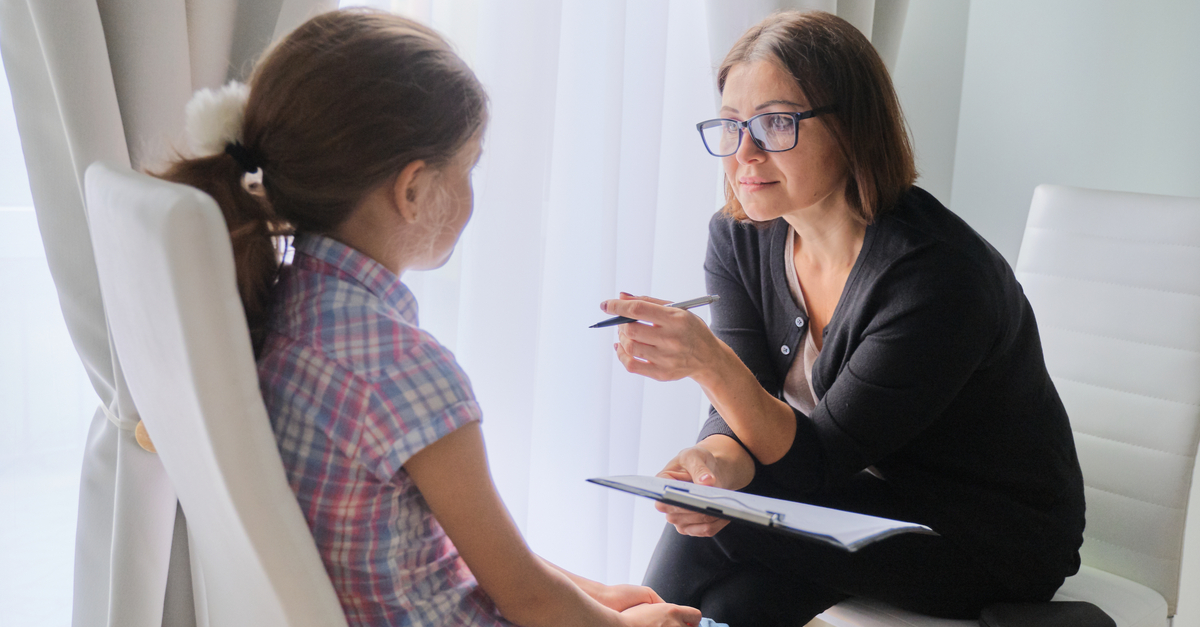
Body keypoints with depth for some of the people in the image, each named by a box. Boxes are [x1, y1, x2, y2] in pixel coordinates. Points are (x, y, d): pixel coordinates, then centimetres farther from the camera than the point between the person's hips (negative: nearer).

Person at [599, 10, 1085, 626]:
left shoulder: (937, 274, -27)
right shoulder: (738, 238, -5)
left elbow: (821, 461, -25)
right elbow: (745, 414, -8)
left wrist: (710, 362, -40)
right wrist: (718, 460, -31)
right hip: (874, 500, 6)